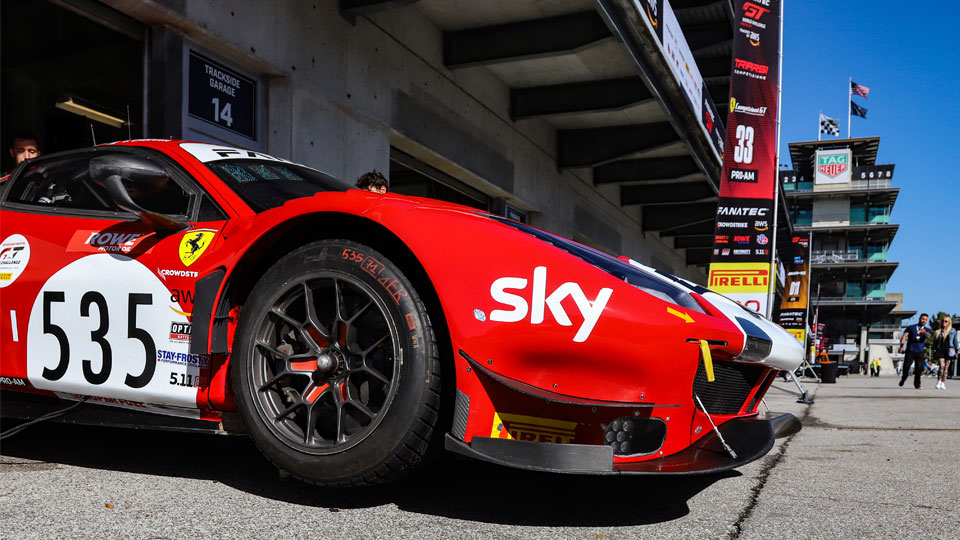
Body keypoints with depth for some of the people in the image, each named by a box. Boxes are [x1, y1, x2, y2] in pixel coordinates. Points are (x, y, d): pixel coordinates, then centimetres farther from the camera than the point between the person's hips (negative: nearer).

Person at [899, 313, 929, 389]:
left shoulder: (926, 330, 12)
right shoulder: (911, 328, 10)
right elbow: (904, 336, 0)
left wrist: (924, 332, -36)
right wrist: (901, 346, -16)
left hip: (920, 352, 1)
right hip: (910, 351, -1)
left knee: (919, 368, -9)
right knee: (906, 366, -7)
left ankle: (917, 385, 2)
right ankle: (903, 379, 19)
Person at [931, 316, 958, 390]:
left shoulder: (953, 331, 9)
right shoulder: (938, 332, 10)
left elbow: (955, 341, 12)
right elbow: (935, 342, 12)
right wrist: (934, 351, 6)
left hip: (949, 350, 0)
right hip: (940, 350, 0)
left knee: (946, 367, 1)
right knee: (941, 366, -16)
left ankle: (943, 383, 6)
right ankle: (939, 381, -6)